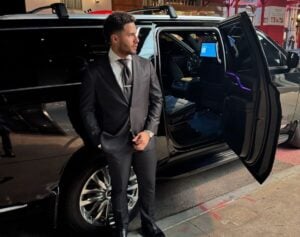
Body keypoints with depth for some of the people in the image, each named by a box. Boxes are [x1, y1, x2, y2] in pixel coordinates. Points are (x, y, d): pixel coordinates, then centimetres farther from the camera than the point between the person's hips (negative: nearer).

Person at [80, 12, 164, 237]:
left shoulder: (146, 66, 0)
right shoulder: (95, 71, -8)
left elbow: (157, 100, 4)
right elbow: (87, 109, -2)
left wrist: (149, 131, -6)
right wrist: (99, 139, -5)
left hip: (145, 139, 3)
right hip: (116, 143, -2)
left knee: (148, 186, 18)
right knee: (120, 189, 16)